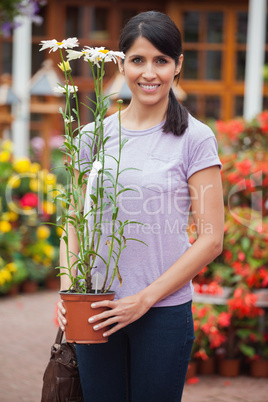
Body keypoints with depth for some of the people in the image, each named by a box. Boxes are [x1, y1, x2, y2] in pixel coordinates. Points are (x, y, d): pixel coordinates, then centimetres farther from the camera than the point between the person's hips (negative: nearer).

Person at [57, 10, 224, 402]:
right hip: (97, 311, 3)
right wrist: (67, 290, -5)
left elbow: (211, 239, -6)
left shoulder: (194, 139, -4)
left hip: (165, 312, -3)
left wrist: (145, 299, -11)